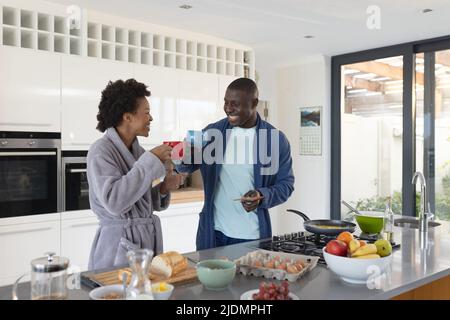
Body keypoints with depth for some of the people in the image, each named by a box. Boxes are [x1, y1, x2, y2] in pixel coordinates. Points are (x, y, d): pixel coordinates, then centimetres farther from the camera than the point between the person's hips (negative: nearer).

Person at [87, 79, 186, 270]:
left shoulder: (138, 150, 7)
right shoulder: (101, 151, -14)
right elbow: (114, 202, -27)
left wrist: (163, 189, -5)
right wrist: (150, 161, -23)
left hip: (148, 238, 7)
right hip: (119, 244, -6)